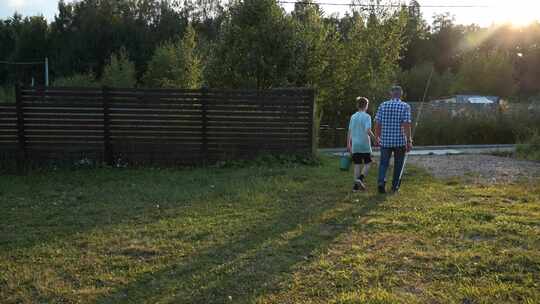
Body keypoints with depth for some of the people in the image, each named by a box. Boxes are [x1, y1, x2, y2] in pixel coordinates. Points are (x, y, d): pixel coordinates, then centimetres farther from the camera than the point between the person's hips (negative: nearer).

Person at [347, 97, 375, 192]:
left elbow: (349, 131, 10)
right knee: (367, 163, 9)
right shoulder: (367, 116, -8)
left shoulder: (353, 117, 8)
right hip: (365, 145, -4)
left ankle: (356, 185, 7)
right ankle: (360, 179, -11)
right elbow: (368, 131, -18)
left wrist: (348, 144, 16)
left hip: (355, 145, 4)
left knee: (357, 165, 8)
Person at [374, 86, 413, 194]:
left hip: (385, 140, 1)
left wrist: (378, 138, 14)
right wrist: (409, 141, -10)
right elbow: (406, 125, -13)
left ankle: (381, 181, -14)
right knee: (398, 165, 13)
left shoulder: (383, 105, 3)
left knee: (384, 163, 8)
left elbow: (377, 124, 2)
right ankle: (395, 186, 18)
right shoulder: (405, 106, -4)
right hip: (400, 141, -1)